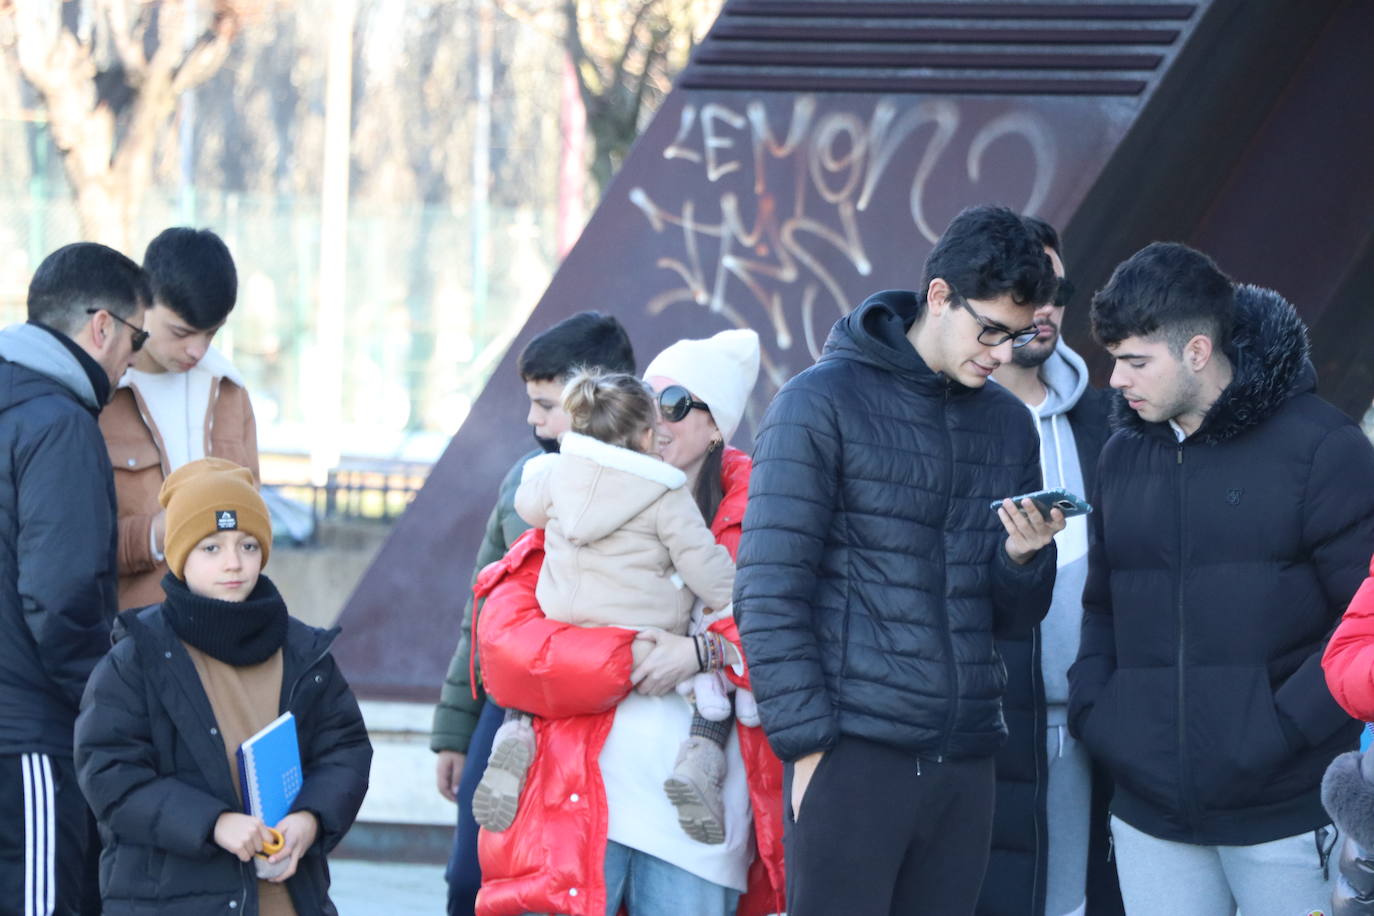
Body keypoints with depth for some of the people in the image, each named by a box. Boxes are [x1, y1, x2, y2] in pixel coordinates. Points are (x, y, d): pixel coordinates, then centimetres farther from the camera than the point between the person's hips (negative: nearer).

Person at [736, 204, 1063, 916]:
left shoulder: (1009, 424, 15)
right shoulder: (823, 402, -3)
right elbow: (769, 594, -7)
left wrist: (1023, 557, -4)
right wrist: (807, 745, -12)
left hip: (964, 762, 6)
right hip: (852, 751, -5)